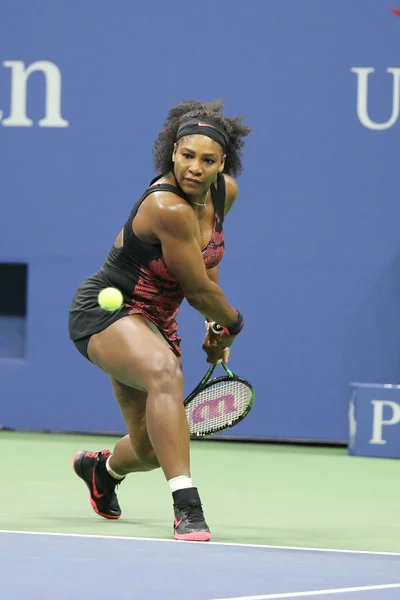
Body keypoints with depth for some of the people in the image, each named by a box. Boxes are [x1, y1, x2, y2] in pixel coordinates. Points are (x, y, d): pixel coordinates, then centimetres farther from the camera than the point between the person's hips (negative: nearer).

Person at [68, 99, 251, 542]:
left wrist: (216, 328, 17)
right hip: (104, 311, -9)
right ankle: (187, 509, -43)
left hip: (152, 322, 9)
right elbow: (199, 290, -20)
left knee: (152, 449, 12)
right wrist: (231, 324, 0)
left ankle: (101, 467, 51)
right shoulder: (168, 208, -29)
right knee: (165, 372, -40)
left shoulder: (225, 191, -3)